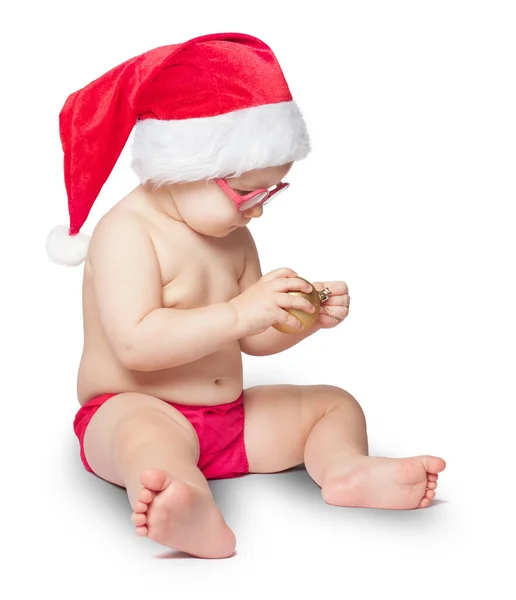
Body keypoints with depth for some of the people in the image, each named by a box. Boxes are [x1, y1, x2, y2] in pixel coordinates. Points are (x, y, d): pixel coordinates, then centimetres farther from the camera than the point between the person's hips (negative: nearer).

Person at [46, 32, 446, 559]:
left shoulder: (233, 237, 10)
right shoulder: (125, 233, -16)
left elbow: (253, 340, 13)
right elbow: (136, 344, -27)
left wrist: (308, 315, -6)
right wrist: (238, 312, -31)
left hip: (230, 417, 8)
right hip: (134, 410, -8)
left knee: (336, 403, 3)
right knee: (148, 433, -41)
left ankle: (344, 467, -26)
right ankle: (198, 518, -66)